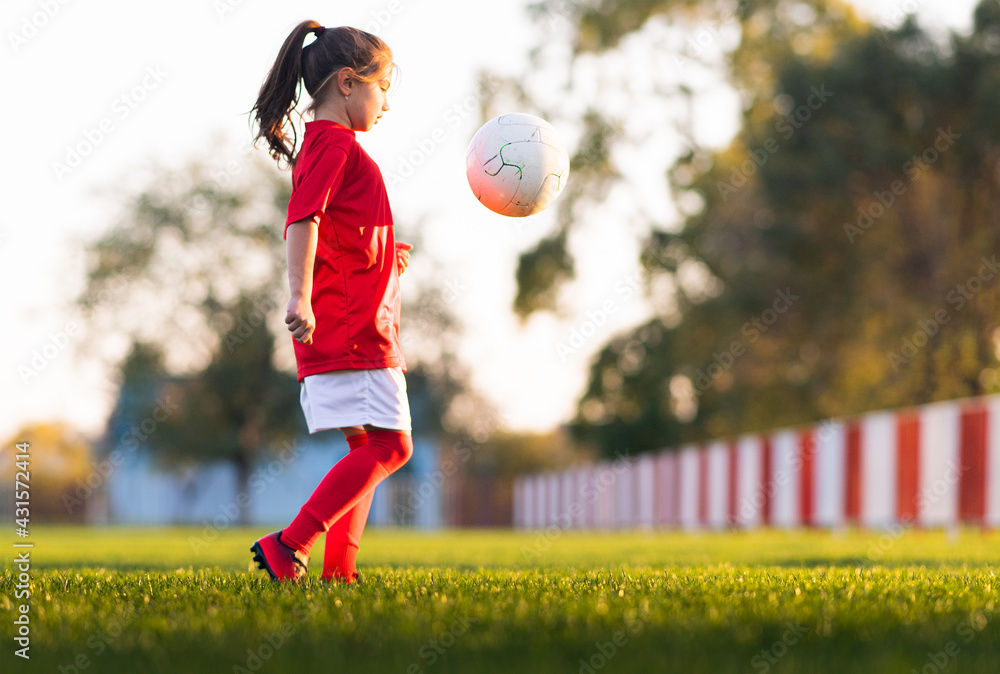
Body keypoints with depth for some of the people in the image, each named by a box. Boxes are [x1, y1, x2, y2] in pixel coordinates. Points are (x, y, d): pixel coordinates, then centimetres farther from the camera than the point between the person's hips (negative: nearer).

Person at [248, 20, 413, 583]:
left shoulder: (328, 145, 22)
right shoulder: (334, 142, -9)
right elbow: (302, 220, -22)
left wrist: (387, 256, 27)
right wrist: (300, 295, -33)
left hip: (359, 322, 11)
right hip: (349, 323, -11)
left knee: (369, 449, 12)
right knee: (391, 447, -14)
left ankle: (340, 570, 11)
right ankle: (288, 547, -16)